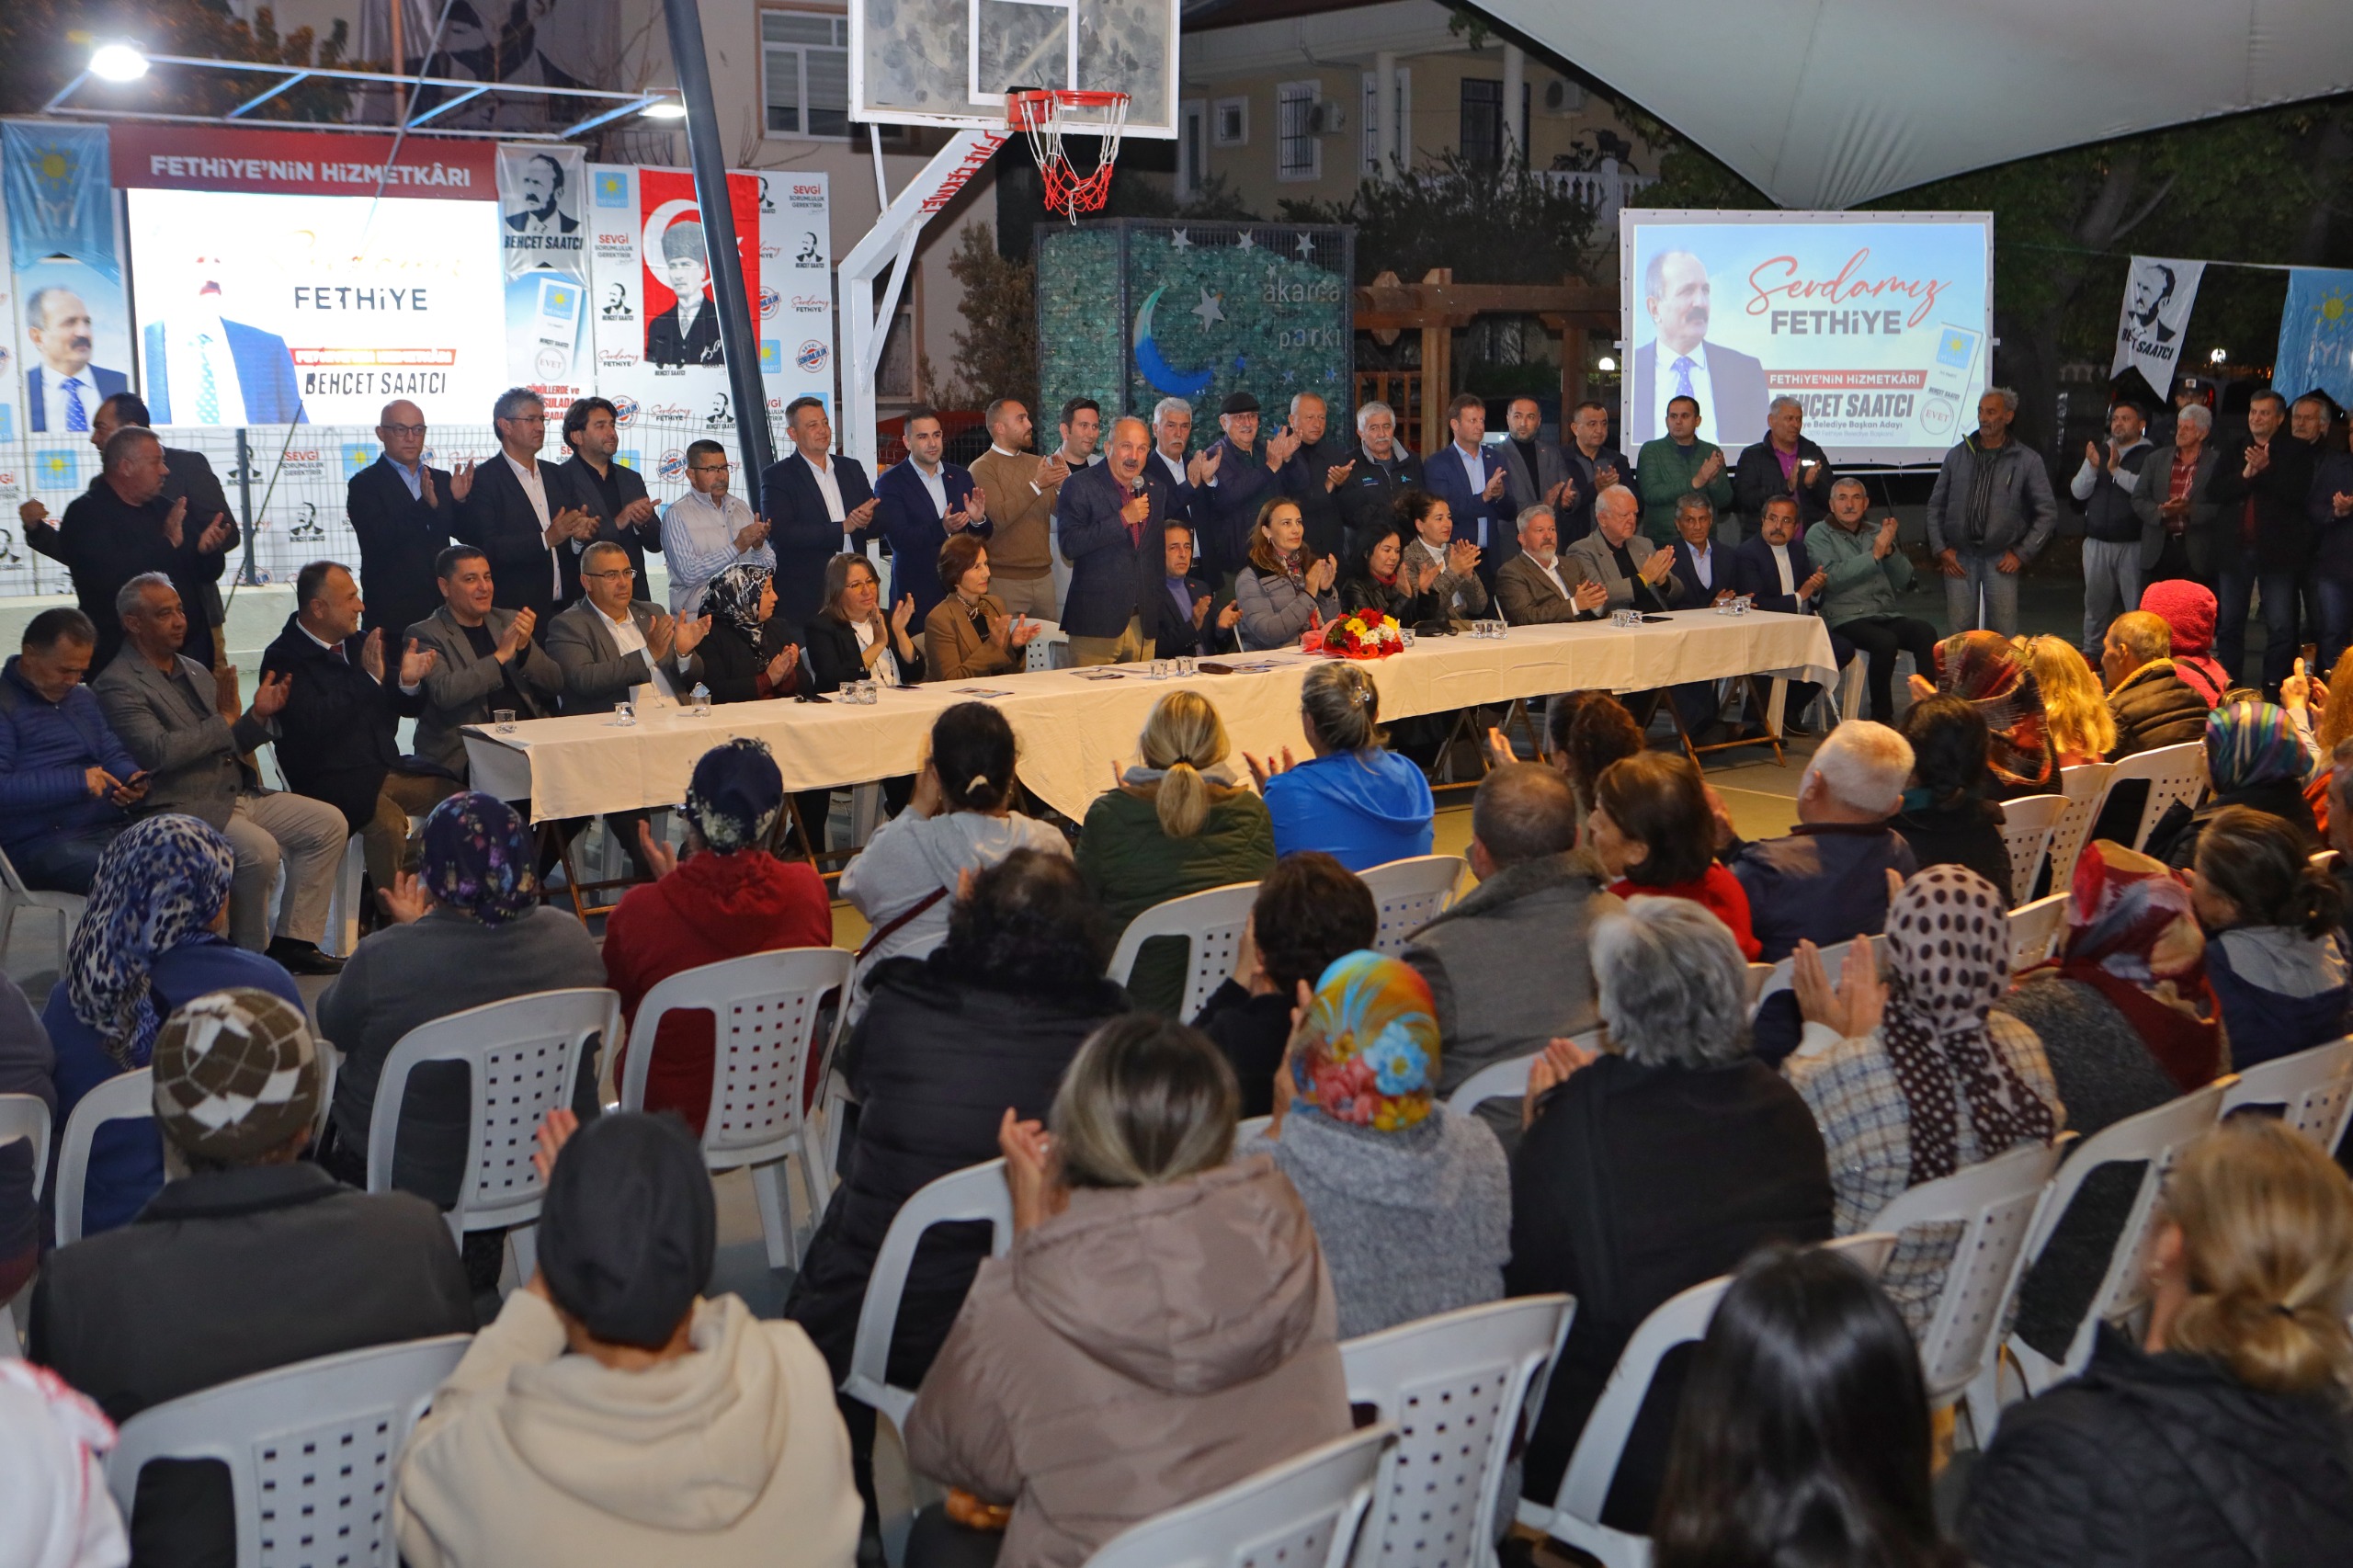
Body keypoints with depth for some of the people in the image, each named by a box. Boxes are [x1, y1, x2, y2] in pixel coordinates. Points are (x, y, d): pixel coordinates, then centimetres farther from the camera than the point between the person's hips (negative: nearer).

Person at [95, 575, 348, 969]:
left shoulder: (195, 671, 19)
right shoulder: (118, 684, -8)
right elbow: (159, 751, -22)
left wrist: (258, 716, -2)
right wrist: (224, 720, -11)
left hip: (238, 794, 9)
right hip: (182, 807, -9)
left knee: (328, 822, -2)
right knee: (260, 849, -31)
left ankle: (292, 941, -2)